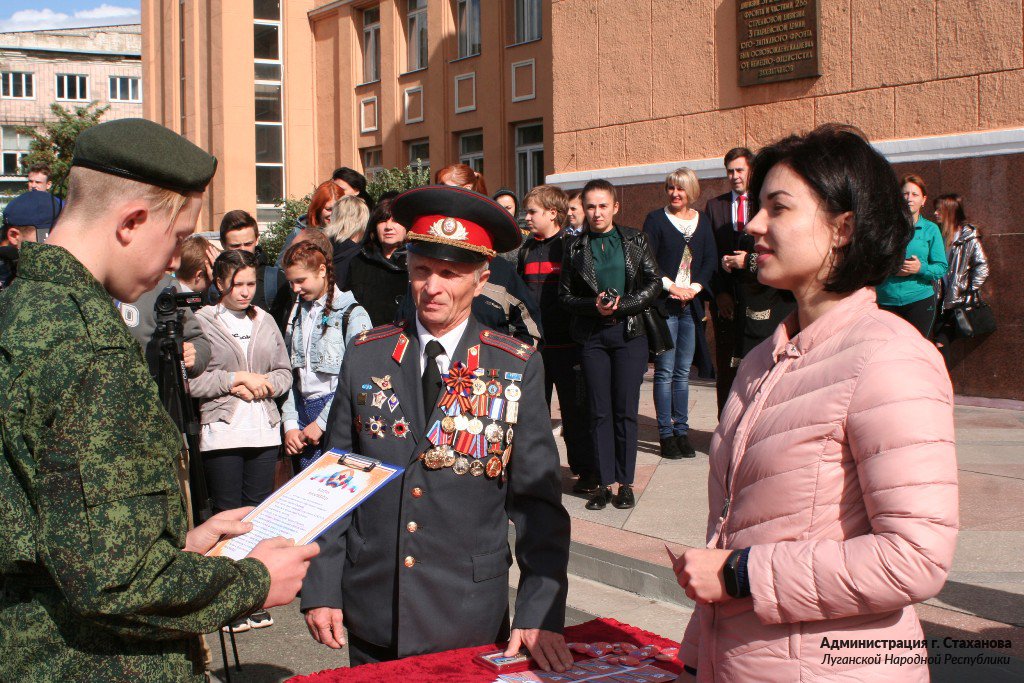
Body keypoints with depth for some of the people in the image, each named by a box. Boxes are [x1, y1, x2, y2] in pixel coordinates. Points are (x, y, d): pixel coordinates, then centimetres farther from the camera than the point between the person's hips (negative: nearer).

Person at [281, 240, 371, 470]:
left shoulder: (352, 314, -6)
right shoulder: (297, 315, 16)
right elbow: (290, 375, 13)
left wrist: (321, 423, -13)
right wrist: (290, 425, 4)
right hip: (304, 412, 6)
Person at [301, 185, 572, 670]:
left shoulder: (518, 368, -5)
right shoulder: (366, 356, 0)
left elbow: (538, 500, -5)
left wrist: (539, 613, -13)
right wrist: (321, 590, -2)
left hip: (471, 618, -1)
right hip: (371, 615, 2)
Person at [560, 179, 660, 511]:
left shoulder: (635, 240, 4)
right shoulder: (576, 247, 5)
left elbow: (654, 283, 1)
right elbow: (565, 294, 6)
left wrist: (621, 305, -11)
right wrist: (595, 306, -11)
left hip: (629, 333, -1)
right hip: (593, 336, 1)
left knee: (625, 410, 1)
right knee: (599, 412, 4)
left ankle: (625, 482, 11)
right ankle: (604, 482, 11)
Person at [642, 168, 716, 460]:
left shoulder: (703, 221, 11)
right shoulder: (656, 219, 1)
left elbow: (710, 260, 7)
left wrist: (693, 288, -7)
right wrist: (671, 287, -14)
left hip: (691, 303, 4)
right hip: (664, 304, -4)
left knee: (683, 372, 8)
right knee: (665, 372, -3)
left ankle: (682, 430, 14)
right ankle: (666, 433, 3)